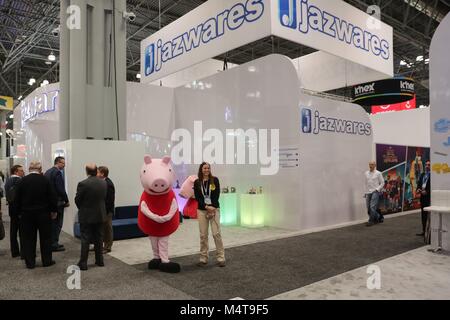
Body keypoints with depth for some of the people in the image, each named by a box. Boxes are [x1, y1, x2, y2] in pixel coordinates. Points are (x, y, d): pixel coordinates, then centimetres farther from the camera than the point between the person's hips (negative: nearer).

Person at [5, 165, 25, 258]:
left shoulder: (8, 181, 10)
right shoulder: (19, 180, -16)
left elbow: (7, 195, 13)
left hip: (12, 208, 8)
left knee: (13, 231, 13)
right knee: (23, 232, -2)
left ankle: (14, 252, 21)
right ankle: (23, 253, 0)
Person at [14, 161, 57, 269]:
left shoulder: (22, 181, -5)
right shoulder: (45, 180, -10)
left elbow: (16, 199, 0)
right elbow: (52, 197, -7)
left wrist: (20, 211, 12)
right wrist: (53, 211, 5)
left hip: (27, 214, 1)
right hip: (43, 214, -1)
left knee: (28, 239, 10)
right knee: (45, 238, 9)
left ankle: (30, 263, 14)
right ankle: (47, 261, 15)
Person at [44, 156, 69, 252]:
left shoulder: (47, 172, 13)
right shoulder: (57, 172, -15)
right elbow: (61, 189, -19)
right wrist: (66, 201, -9)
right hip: (57, 202, -9)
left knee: (52, 223, 16)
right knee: (57, 224, -2)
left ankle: (51, 243, 24)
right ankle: (54, 245, 3)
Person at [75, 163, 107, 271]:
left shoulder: (83, 184, -18)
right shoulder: (103, 183, -4)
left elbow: (77, 200, -9)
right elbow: (104, 197, 3)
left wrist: (82, 209, 10)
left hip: (86, 216, -4)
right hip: (100, 215, 4)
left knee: (85, 240, 4)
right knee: (99, 239, 14)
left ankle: (83, 263, 9)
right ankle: (99, 260, 23)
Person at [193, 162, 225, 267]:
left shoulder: (214, 180, 2)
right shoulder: (197, 182, 5)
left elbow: (217, 195, -3)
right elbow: (197, 197, -1)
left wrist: (212, 208, -13)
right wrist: (206, 207, -14)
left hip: (214, 209, -1)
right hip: (202, 210, 1)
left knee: (216, 233, -4)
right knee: (203, 235, 4)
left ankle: (221, 258, 3)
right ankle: (203, 258, 14)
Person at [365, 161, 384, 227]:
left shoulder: (378, 173, -4)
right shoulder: (366, 173, 9)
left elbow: (382, 183, 0)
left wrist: (377, 189, -10)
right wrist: (366, 192, 14)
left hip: (375, 192, -5)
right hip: (368, 193, 5)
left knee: (372, 207, -14)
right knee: (369, 208, 6)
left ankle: (371, 221, -4)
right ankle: (379, 217, 26)